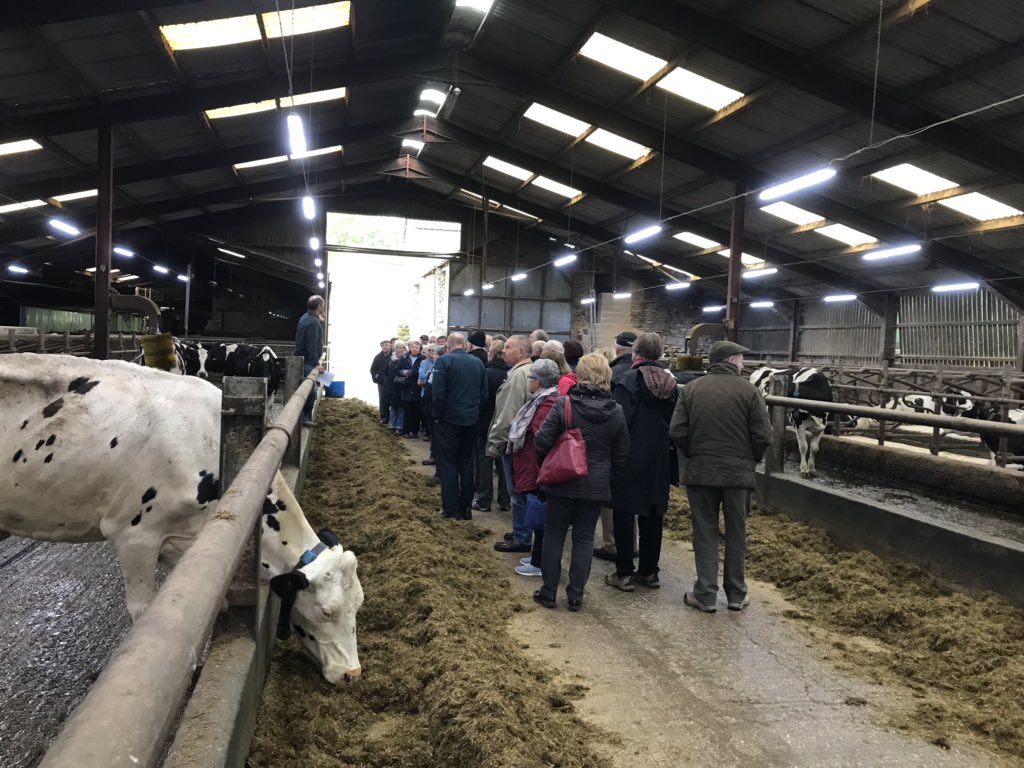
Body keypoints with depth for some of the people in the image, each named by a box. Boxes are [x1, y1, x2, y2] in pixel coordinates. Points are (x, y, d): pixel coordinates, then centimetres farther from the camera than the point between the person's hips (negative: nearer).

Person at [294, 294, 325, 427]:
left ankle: (306, 417, 19)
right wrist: (316, 364, -28)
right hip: (307, 362, -10)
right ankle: (305, 417, -5)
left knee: (310, 390, 14)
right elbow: (312, 345, -25)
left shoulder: (306, 317, 13)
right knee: (310, 391, -9)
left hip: (302, 360, 10)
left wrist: (321, 321, 12)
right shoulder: (313, 322, -18)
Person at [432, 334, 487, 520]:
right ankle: (465, 508, 16)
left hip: (449, 420, -4)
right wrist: (474, 410, 14)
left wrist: (438, 415, -4)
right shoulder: (478, 363, 3)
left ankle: (450, 509, 4)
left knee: (448, 464, 4)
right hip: (471, 420, 4)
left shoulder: (444, 361, -11)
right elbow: (484, 393, 5)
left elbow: (438, 393, -16)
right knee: (467, 464, 12)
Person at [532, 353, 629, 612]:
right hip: (597, 485, 2)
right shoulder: (616, 411, -2)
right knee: (584, 538, 11)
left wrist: (546, 466, 4)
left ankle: (549, 592, 17)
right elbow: (622, 454, 5)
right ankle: (576, 595, 15)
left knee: (554, 534, 11)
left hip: (563, 483, -2)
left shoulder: (564, 404, -13)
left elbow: (542, 441, -14)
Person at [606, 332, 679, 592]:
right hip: (659, 460, 6)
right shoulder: (670, 383, 6)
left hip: (630, 458, -5)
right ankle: (649, 571, 20)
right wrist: (668, 449, 17)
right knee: (653, 515, 12)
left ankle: (624, 573, 6)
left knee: (624, 513, 3)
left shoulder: (628, 381, -13)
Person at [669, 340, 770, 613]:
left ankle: (706, 595, 12)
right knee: (736, 534, 13)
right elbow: (762, 436, -8)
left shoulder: (691, 389, -2)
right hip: (738, 473, -1)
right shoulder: (749, 390, -7)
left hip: (699, 472, 1)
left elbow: (677, 431, -5)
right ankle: (736, 595, 22)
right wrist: (750, 460, 10)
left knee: (705, 534, 9)